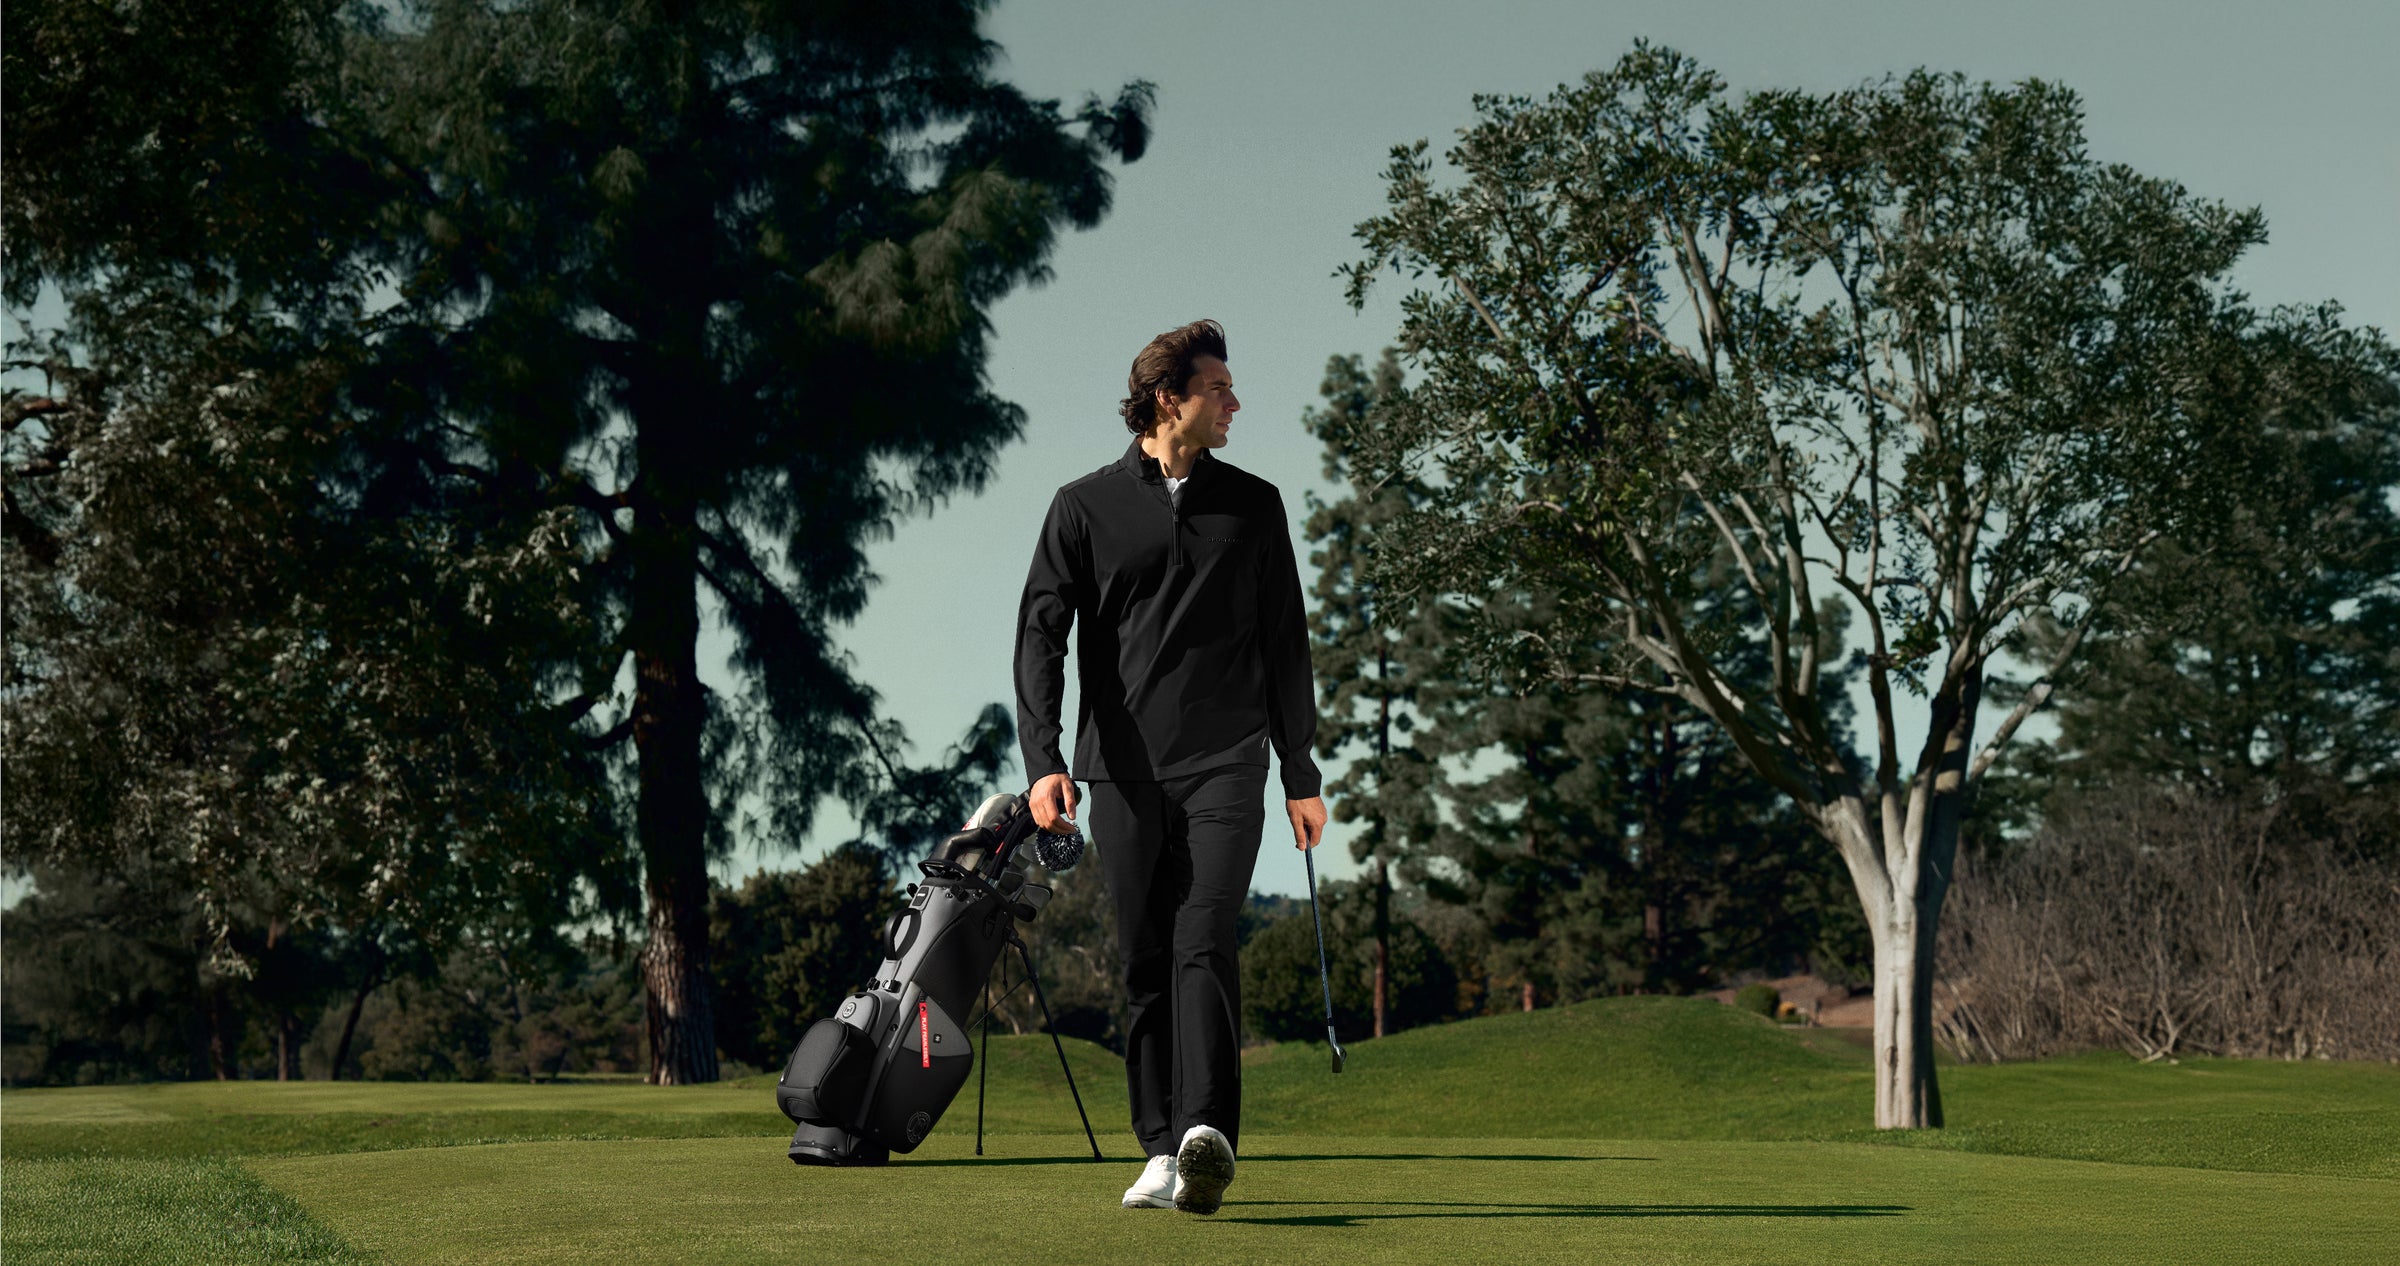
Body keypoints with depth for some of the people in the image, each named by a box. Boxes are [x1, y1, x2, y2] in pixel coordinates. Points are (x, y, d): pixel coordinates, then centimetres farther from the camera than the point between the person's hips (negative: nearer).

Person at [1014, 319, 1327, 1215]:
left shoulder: (1253, 505, 12)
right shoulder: (1085, 506, 7)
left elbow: (1285, 644, 15)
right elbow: (1040, 635, 1)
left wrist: (1302, 775, 12)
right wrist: (1042, 760, -13)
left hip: (1225, 767, 0)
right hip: (1123, 771, 1)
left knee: (1203, 945, -16)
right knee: (1144, 964, 2)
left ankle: (1207, 1137, -27)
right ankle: (1162, 1153, 8)